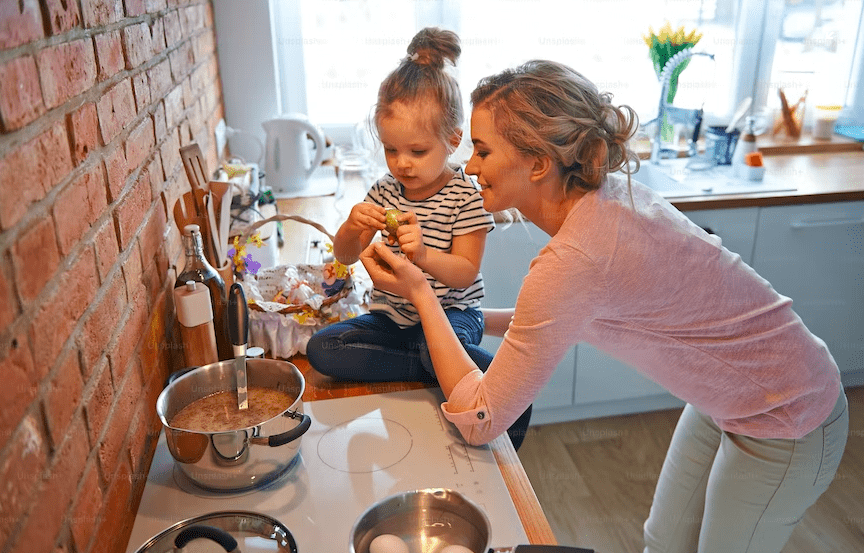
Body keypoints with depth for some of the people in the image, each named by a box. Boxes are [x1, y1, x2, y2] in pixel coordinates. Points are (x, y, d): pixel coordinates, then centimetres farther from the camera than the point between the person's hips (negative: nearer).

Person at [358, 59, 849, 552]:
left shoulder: (574, 259, -35)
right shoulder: (604, 194, -9)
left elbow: (479, 422, -25)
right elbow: (563, 319, 8)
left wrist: (421, 294, -20)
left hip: (786, 424, -7)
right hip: (727, 395, 8)